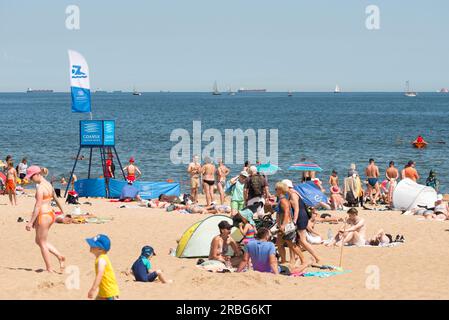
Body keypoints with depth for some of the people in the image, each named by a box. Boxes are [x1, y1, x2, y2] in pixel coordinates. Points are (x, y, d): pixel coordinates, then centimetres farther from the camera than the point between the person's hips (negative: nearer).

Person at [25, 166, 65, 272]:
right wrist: (62, 210, 39)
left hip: (44, 216, -9)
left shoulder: (40, 188, -18)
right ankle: (60, 257, 14)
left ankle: (49, 269, 9)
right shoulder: (48, 184, 9)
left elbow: (38, 206, -21)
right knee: (39, 241, 20)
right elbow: (56, 198, 23)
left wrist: (31, 222, -18)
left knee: (42, 243, 4)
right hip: (51, 214, 9)